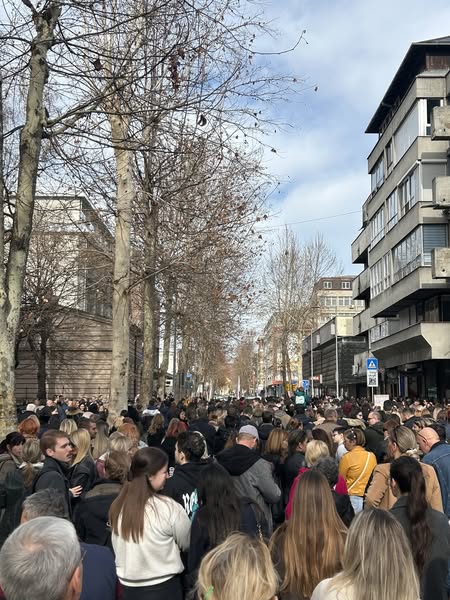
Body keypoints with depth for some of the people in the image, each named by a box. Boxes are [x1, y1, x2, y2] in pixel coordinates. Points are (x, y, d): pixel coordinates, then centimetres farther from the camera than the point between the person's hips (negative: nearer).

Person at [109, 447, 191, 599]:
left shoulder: (117, 506, -7)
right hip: (163, 586, -4)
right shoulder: (168, 507, -21)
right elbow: (187, 543, -6)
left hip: (128, 586, 5)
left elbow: (117, 548, 6)